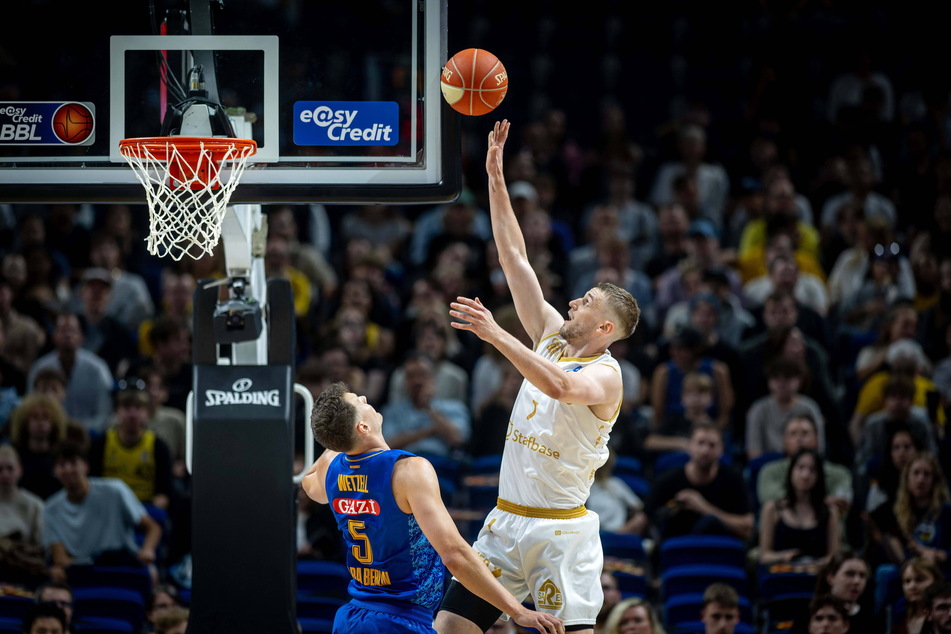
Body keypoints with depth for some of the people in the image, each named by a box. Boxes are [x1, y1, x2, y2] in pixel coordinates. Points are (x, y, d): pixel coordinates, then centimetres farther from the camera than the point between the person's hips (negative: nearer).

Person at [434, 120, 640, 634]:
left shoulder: (605, 376, -11)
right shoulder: (553, 336, 9)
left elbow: (559, 386, -35)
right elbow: (514, 258, 10)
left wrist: (496, 335, -38)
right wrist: (495, 177, 6)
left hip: (561, 531, -7)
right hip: (506, 521, 7)